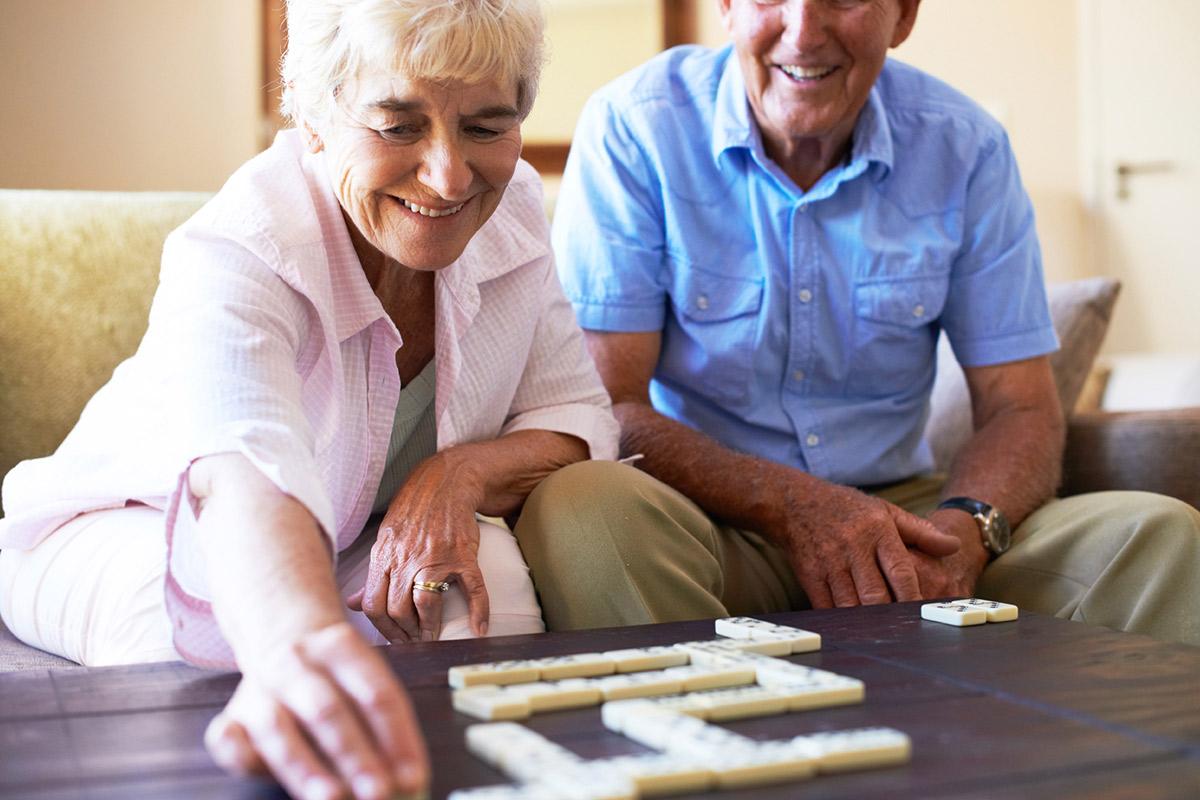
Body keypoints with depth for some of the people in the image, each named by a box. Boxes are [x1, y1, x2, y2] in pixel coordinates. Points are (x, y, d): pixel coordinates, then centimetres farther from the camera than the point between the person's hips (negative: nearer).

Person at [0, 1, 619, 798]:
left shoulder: (511, 205, -15)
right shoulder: (234, 258, -34)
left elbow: (579, 414, -10)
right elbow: (248, 478, -55)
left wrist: (465, 471, -33)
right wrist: (300, 638, -79)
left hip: (369, 544, 4)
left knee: (494, 573, -27)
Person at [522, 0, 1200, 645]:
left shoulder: (965, 147, -1)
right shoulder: (631, 130, -10)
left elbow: (1023, 409, 0)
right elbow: (606, 407, -14)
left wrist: (963, 528, -22)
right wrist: (793, 504, -28)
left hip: (901, 515, 2)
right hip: (712, 521, -2)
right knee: (582, 512, -34)